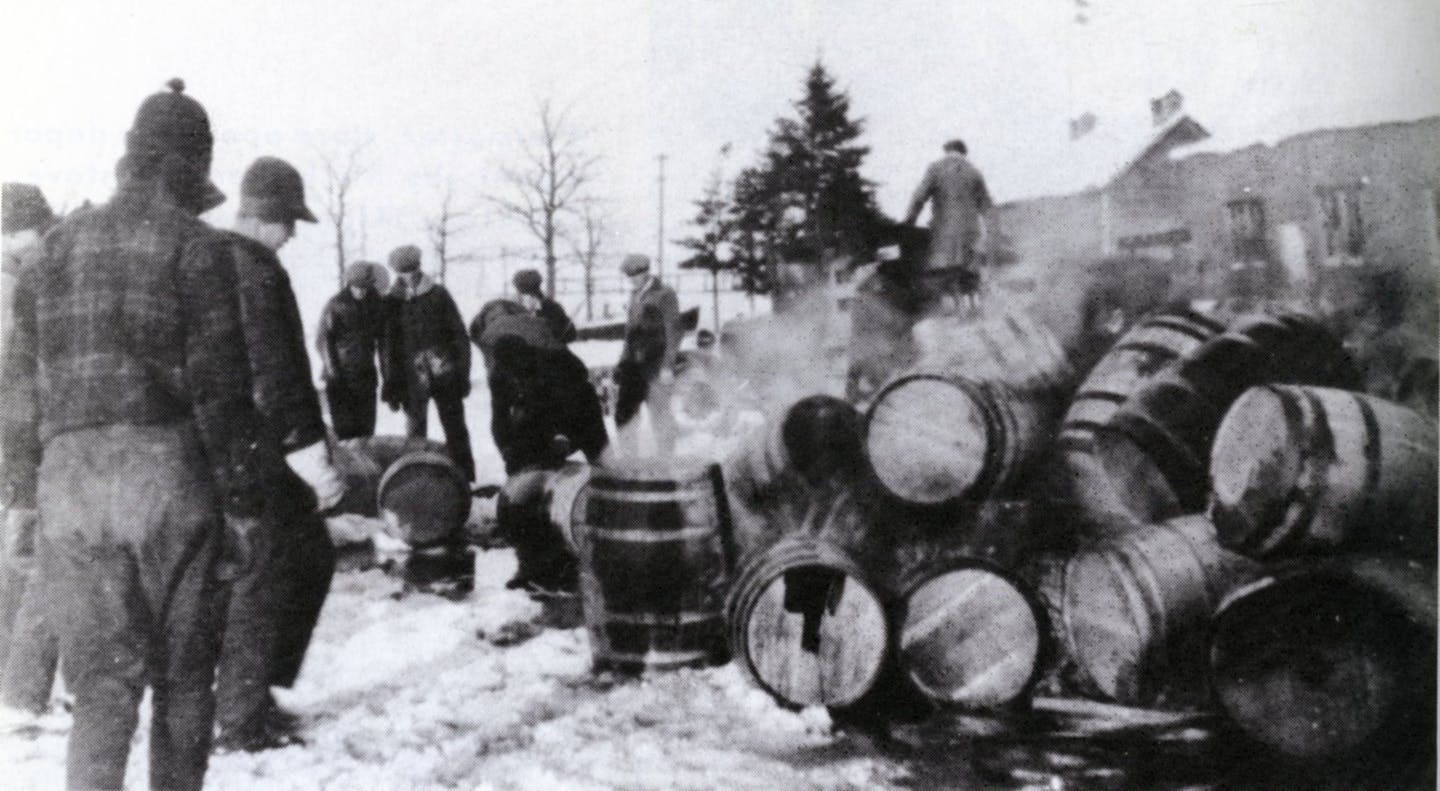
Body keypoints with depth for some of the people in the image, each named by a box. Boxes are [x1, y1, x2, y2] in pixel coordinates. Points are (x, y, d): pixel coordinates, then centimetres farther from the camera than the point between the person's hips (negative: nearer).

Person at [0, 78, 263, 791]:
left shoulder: (59, 246, 14)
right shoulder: (194, 245, -2)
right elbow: (218, 385, -7)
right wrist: (243, 497, -3)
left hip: (68, 475, 4)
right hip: (166, 469, -4)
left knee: (102, 675, 7)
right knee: (183, 671, 10)